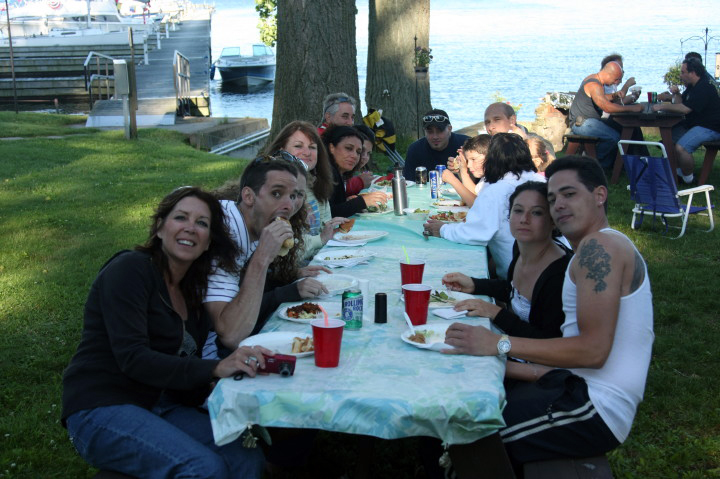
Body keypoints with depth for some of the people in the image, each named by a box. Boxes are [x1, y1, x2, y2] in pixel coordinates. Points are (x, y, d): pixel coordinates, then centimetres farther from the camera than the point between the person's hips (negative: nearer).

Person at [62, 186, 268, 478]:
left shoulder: (194, 290, 12)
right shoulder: (130, 269, -11)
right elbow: (133, 358, -22)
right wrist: (215, 369, -29)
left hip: (161, 407, 7)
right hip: (101, 411, -7)